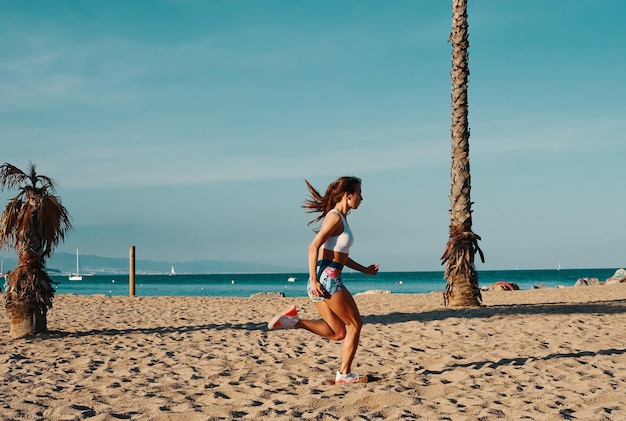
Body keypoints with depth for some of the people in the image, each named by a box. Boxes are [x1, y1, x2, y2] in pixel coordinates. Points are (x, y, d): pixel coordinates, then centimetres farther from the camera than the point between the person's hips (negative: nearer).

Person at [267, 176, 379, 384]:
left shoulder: (341, 218, 18)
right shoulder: (335, 217, -11)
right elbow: (314, 246, -19)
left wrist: (364, 269, 24)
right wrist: (314, 279, -24)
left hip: (324, 280, 9)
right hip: (327, 278, -9)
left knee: (338, 332, 10)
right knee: (355, 324, 2)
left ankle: (293, 320, 0)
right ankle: (345, 374, 5)